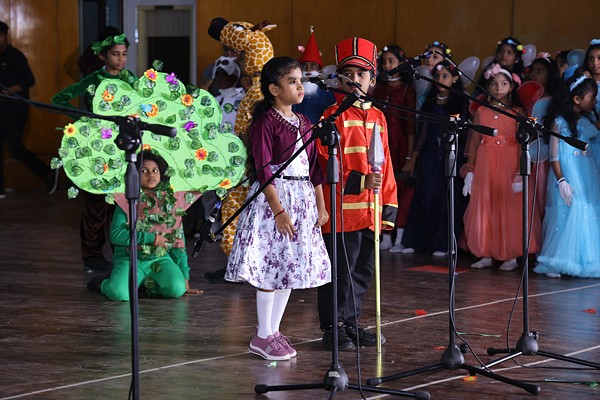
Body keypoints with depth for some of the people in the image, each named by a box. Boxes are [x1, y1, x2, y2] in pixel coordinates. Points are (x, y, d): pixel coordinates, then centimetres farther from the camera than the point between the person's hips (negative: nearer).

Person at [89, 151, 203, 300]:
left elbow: (178, 241, 11)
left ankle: (147, 284, 4)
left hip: (161, 259, 3)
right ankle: (101, 283, 6)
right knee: (119, 293, -32)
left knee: (177, 289, -29)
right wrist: (152, 238, -11)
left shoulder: (171, 200, 10)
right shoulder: (127, 200, 2)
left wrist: (185, 278, 7)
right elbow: (115, 235, -9)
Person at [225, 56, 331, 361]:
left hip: (302, 199, 8)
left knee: (290, 266, 9)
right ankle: (263, 337, 4)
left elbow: (314, 167, 16)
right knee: (270, 266, -4)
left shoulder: (304, 123, 13)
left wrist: (321, 206, 13)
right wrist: (278, 210, -18)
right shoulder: (265, 122, -9)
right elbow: (263, 169, -14)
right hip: (272, 197, -8)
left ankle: (274, 330, 18)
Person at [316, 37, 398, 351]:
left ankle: (351, 324, 26)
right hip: (342, 210, -6)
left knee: (363, 272, 14)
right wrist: (360, 181, -22)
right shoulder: (334, 116, -6)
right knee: (340, 273, -1)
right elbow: (325, 163, -12)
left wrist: (389, 206, 12)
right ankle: (333, 328, 9)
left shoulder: (378, 118, 13)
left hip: (370, 212, 7)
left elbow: (386, 165, 16)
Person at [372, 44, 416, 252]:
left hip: (399, 143, -4)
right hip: (380, 143, 4)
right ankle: (386, 238, 6)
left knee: (402, 188, -4)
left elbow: (411, 124, -5)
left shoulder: (407, 89, -1)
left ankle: (400, 238, 0)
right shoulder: (379, 89, 13)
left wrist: (410, 156, -11)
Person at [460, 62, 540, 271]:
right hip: (484, 165, 3)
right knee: (483, 208, 3)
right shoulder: (481, 111, 9)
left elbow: (522, 144, -4)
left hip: (509, 164, -3)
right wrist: (469, 170, 1)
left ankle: (511, 256, 2)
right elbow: (473, 141, 7)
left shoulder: (517, 112, 1)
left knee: (509, 208, -3)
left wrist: (520, 173, -13)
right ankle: (486, 254, 9)